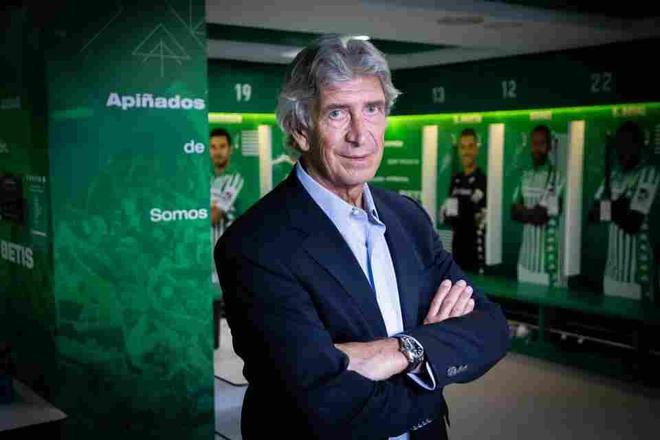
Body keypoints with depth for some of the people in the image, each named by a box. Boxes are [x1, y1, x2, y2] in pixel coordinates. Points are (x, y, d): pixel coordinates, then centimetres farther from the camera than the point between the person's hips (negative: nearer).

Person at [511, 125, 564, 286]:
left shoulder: (556, 177, -11)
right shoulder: (525, 176, 11)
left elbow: (541, 214, -16)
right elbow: (514, 213, 8)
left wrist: (523, 211, -2)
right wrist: (531, 213, -9)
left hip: (547, 254, -6)